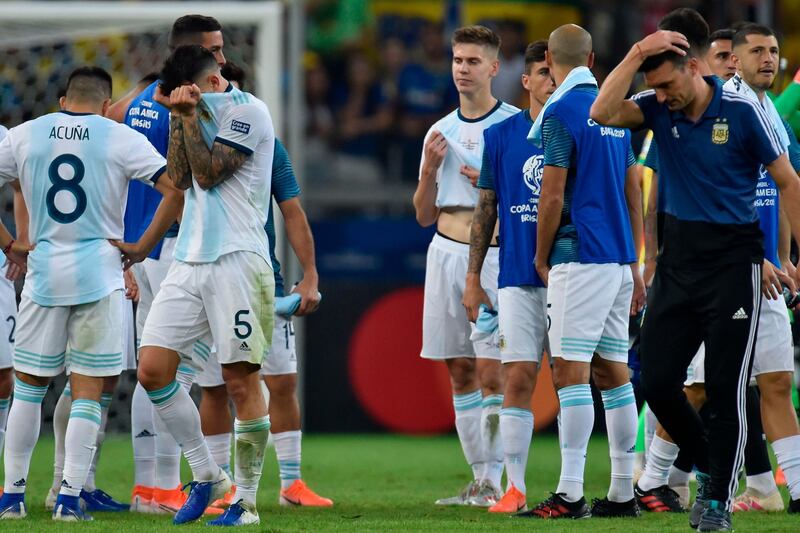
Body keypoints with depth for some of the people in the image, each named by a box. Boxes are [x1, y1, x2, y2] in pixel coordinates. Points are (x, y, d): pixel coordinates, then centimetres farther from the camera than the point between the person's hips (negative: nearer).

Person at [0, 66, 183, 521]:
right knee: (87, 391, 3)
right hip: (99, 276, -2)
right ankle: (70, 497, -3)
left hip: (43, 276, 2)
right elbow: (176, 190, -8)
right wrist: (143, 247, 0)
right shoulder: (122, 139, -1)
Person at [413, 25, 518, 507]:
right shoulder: (441, 132, 14)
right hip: (446, 253, 6)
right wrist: (430, 170, -1)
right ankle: (479, 479, 11)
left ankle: (492, 481, -10)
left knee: (491, 373, -11)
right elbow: (424, 215, 16)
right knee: (460, 373, 6)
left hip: (494, 255, -6)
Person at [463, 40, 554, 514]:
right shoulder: (501, 136, 5)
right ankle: (515, 487, -1)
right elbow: (486, 209, 10)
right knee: (519, 380, -4)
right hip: (518, 278, 0)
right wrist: (473, 278, 6)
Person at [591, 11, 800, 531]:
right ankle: (708, 466, 25)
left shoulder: (742, 112, -10)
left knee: (726, 388, -3)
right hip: (679, 259, 5)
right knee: (658, 381, 2)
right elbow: (603, 112, -15)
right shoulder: (658, 110, 1)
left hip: (733, 261, -5)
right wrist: (637, 53, -19)